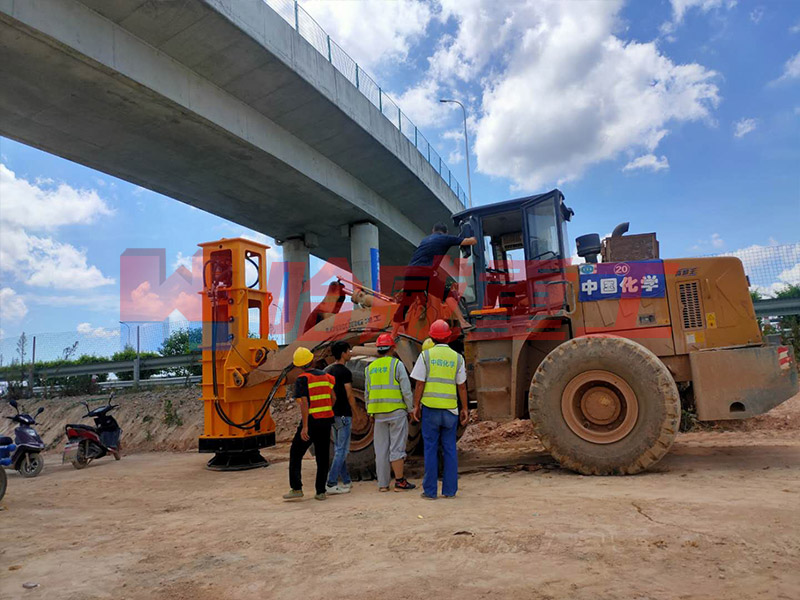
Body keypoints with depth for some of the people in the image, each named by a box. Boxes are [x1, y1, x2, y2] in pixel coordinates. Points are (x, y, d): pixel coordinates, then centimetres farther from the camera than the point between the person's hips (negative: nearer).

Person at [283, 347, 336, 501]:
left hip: (311, 421, -5)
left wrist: (305, 427, -18)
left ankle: (296, 489, 5)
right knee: (322, 457, 11)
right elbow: (333, 399, 10)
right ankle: (321, 491, 10)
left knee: (296, 454, 9)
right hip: (326, 421, 5)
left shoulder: (302, 379, -9)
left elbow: (304, 403, -17)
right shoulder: (326, 376, 8)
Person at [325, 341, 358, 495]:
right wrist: (356, 413, -4)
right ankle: (331, 484, -5)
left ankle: (346, 481, 21)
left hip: (332, 414, 9)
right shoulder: (345, 372, -15)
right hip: (343, 415, -9)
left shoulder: (328, 371, 11)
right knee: (342, 450, -4)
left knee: (338, 449, 13)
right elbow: (349, 395, -14)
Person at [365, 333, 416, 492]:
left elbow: (367, 394, 11)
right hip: (397, 411, -4)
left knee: (381, 448, 7)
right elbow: (406, 390, -9)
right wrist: (411, 410, 0)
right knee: (397, 447, -1)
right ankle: (400, 482, 3)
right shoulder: (397, 364, -6)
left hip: (379, 413, 4)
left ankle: (383, 484, 9)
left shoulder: (370, 368, 9)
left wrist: (370, 413, 18)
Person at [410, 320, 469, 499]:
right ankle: (450, 490, 12)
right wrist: (465, 409, 10)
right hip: (450, 409, 2)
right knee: (450, 449, 9)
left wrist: (416, 406, 3)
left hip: (430, 407, -1)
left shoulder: (426, 355, -3)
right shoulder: (457, 358, 3)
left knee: (431, 449, 4)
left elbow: (420, 384, -5)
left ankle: (430, 491, 7)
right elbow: (462, 386, 4)